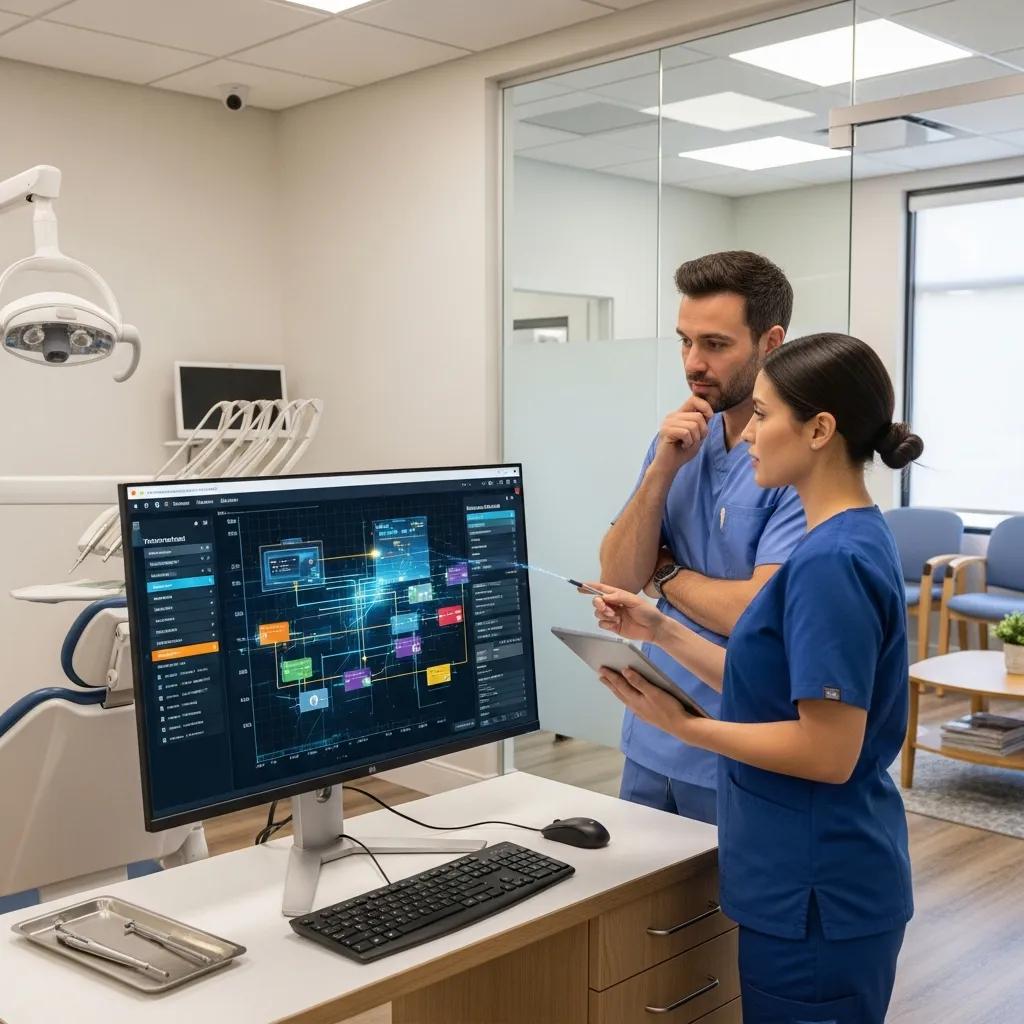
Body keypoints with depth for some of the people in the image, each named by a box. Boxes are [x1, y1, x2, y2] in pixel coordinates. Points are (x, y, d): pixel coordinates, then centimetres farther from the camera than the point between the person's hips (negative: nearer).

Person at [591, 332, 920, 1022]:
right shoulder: (850, 544, 7)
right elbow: (777, 689, 10)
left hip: (818, 892, -9)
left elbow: (829, 752, -25)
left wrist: (681, 725, -20)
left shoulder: (832, 562, -24)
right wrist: (661, 631, 5)